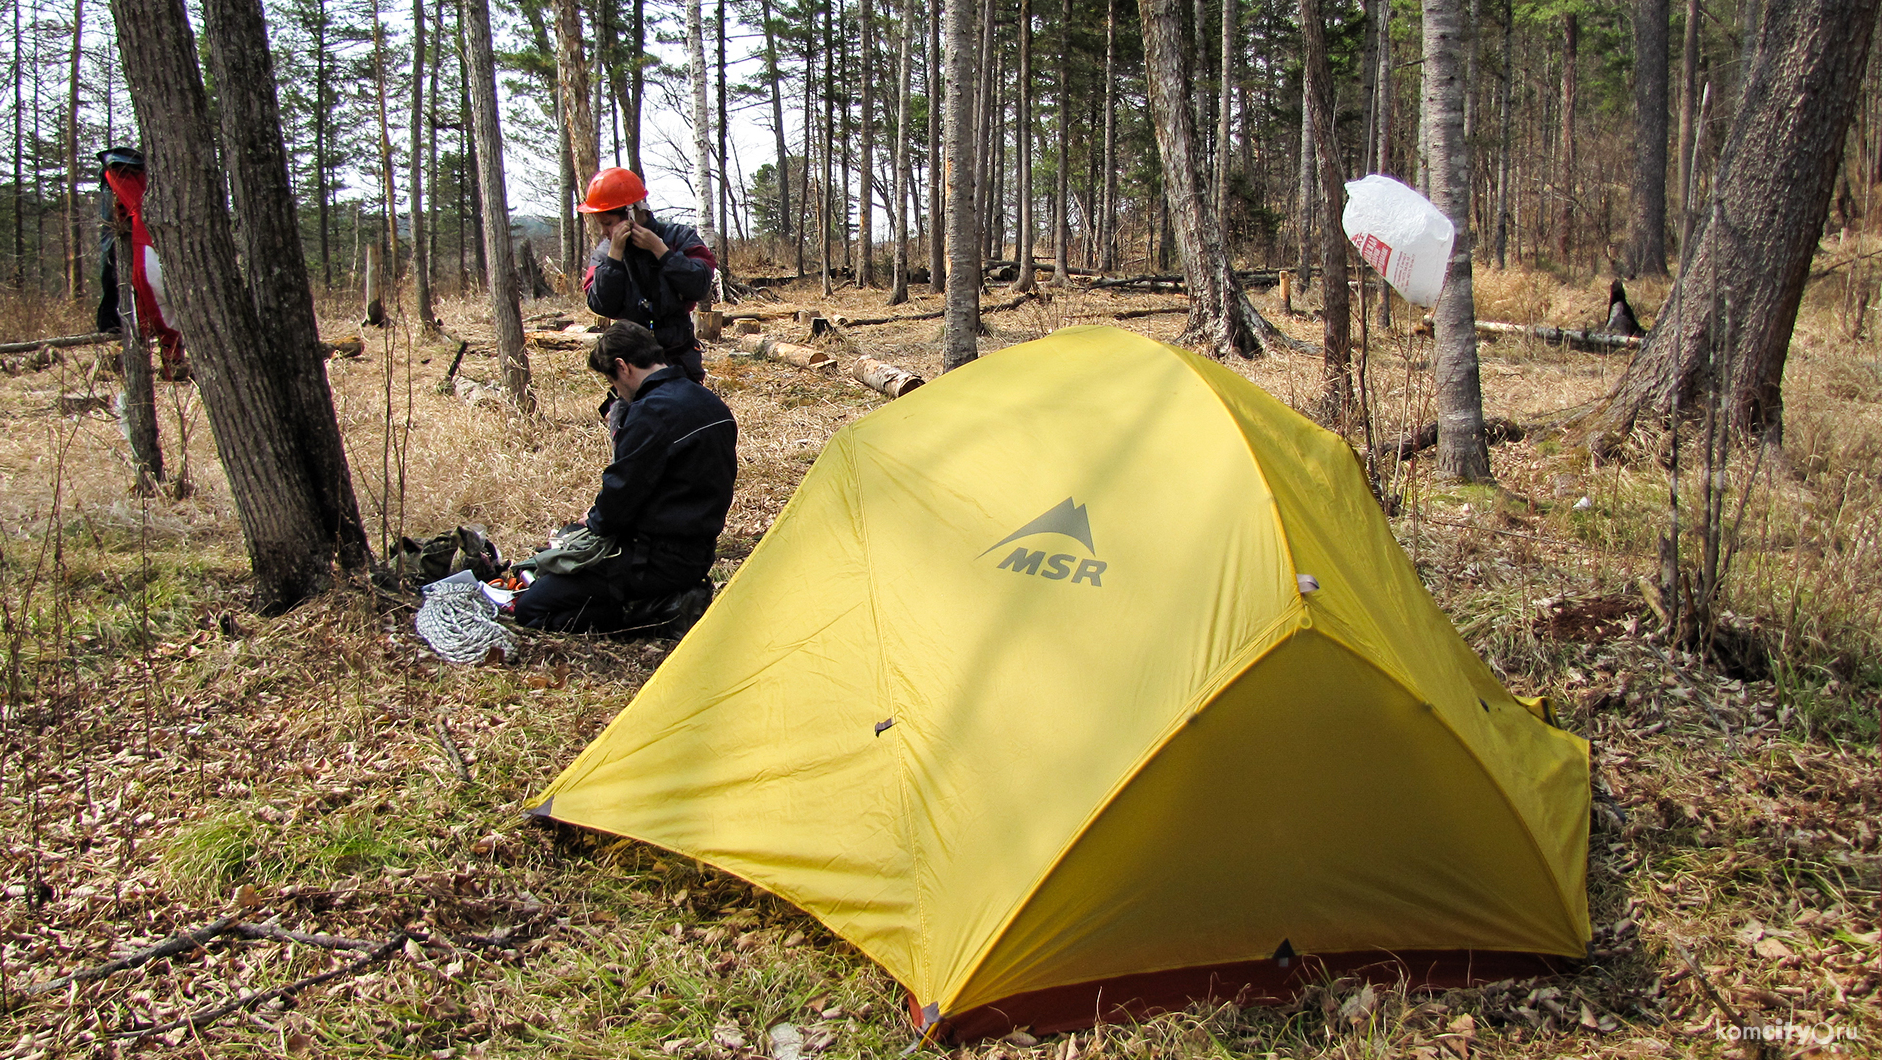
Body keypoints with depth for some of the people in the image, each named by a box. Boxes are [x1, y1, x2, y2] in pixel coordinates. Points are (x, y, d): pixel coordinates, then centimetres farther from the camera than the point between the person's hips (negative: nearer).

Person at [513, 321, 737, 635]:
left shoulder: (651, 412, -20)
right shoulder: (712, 405, 9)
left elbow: (624, 489, -18)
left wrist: (596, 522, 4)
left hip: (660, 560, -10)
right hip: (698, 554, 10)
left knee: (531, 609, -6)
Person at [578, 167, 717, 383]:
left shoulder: (678, 237, -6)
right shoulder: (604, 252, 1)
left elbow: (699, 286, -19)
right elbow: (602, 306, -12)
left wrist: (658, 248, -19)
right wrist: (615, 253, -17)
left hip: (679, 358, -2)